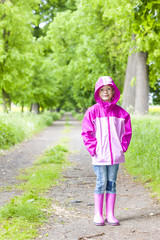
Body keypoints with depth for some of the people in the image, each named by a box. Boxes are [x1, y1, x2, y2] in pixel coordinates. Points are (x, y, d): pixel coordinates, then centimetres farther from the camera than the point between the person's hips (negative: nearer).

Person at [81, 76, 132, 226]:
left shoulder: (120, 112, 5)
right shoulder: (92, 111, -1)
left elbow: (127, 132, 11)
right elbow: (87, 132, 0)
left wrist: (123, 147, 1)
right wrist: (93, 149, -7)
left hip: (115, 155, 2)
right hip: (99, 155, -2)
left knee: (112, 183, 8)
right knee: (101, 183, -1)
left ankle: (110, 214, 15)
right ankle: (98, 215, 10)